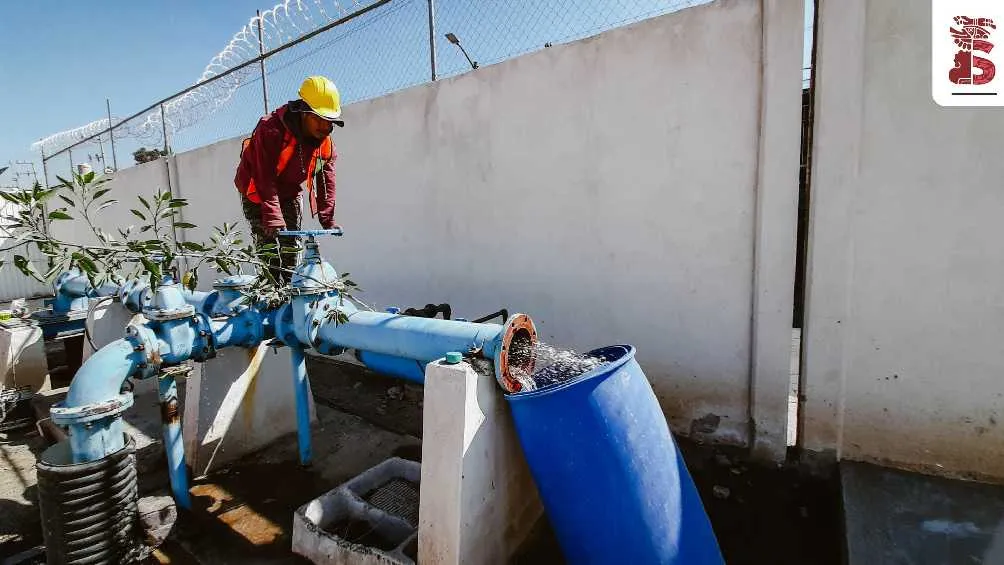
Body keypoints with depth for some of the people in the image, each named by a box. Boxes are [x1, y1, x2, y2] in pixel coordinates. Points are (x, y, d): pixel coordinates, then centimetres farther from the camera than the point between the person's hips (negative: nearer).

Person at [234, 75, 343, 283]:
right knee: (269, 247, -13)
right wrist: (274, 219, -39)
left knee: (292, 247, 7)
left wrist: (327, 219, -12)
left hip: (290, 193, 5)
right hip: (257, 193, -5)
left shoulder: (325, 139, -11)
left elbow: (326, 177, -7)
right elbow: (265, 178, -33)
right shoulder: (271, 130, -30)